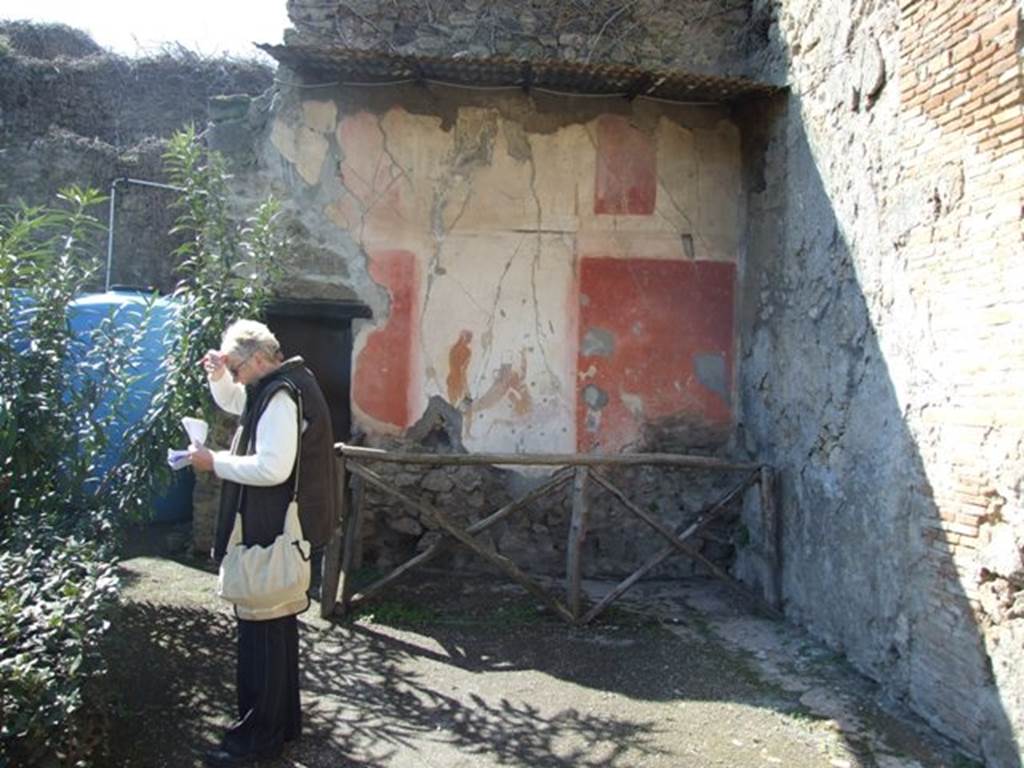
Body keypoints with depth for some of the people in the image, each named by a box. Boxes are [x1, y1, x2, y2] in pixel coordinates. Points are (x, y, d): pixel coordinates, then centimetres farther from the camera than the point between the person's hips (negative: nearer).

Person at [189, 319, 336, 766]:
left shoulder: (282, 396, -20)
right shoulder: (279, 386, 12)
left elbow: (272, 468, -29)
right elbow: (233, 402, 29)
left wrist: (215, 462, -17)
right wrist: (218, 376, 9)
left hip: (272, 534, -11)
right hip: (276, 529, 11)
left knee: (261, 631, -1)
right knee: (277, 625, 18)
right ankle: (282, 721, 32)